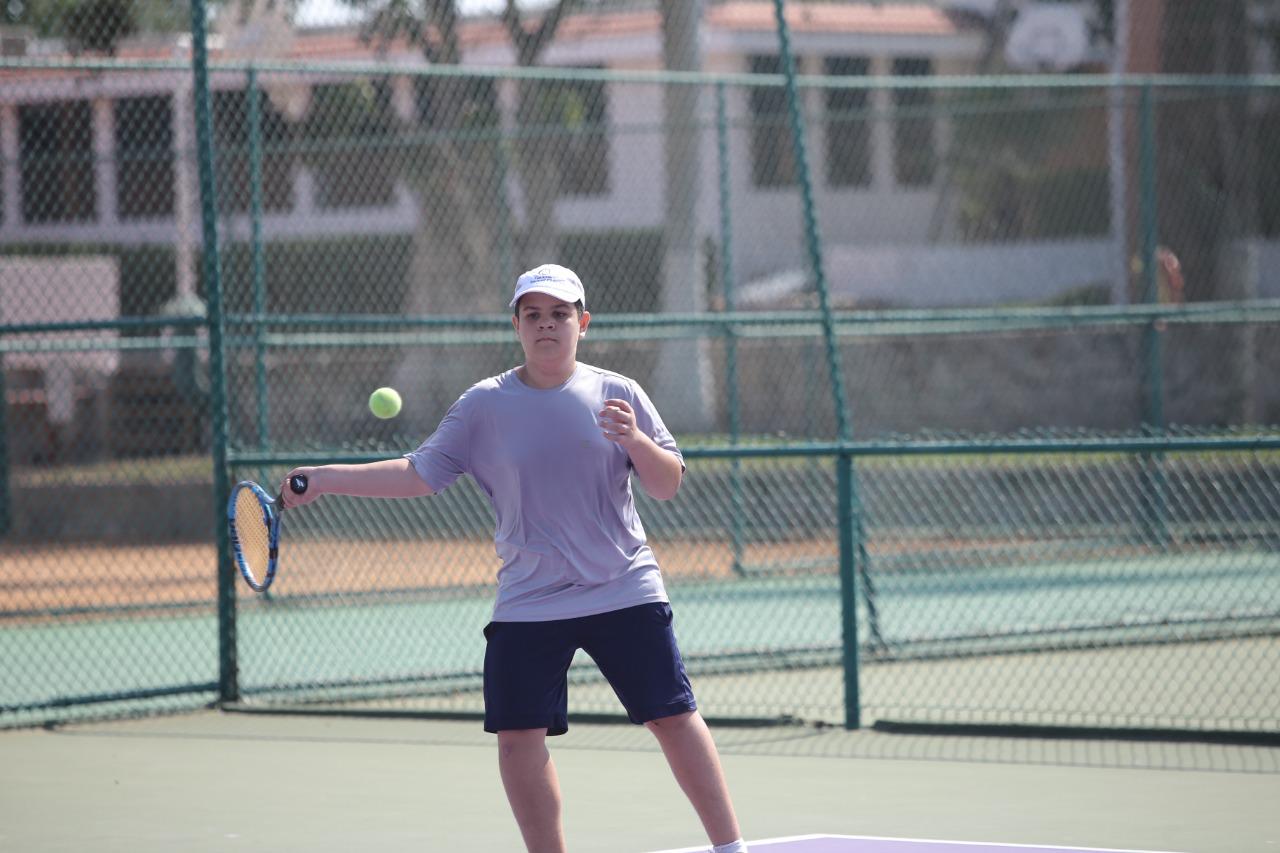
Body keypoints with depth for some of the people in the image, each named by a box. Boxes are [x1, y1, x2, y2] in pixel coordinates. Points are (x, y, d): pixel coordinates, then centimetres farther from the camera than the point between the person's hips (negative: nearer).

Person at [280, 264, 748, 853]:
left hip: (624, 593, -1)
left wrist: (636, 440, -20)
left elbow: (668, 485, 1)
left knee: (673, 717, -3)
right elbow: (420, 474, 6)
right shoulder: (485, 406, 3)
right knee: (518, 736, -5)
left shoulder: (618, 395, 1)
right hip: (527, 603, 1)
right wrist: (326, 479, -2)